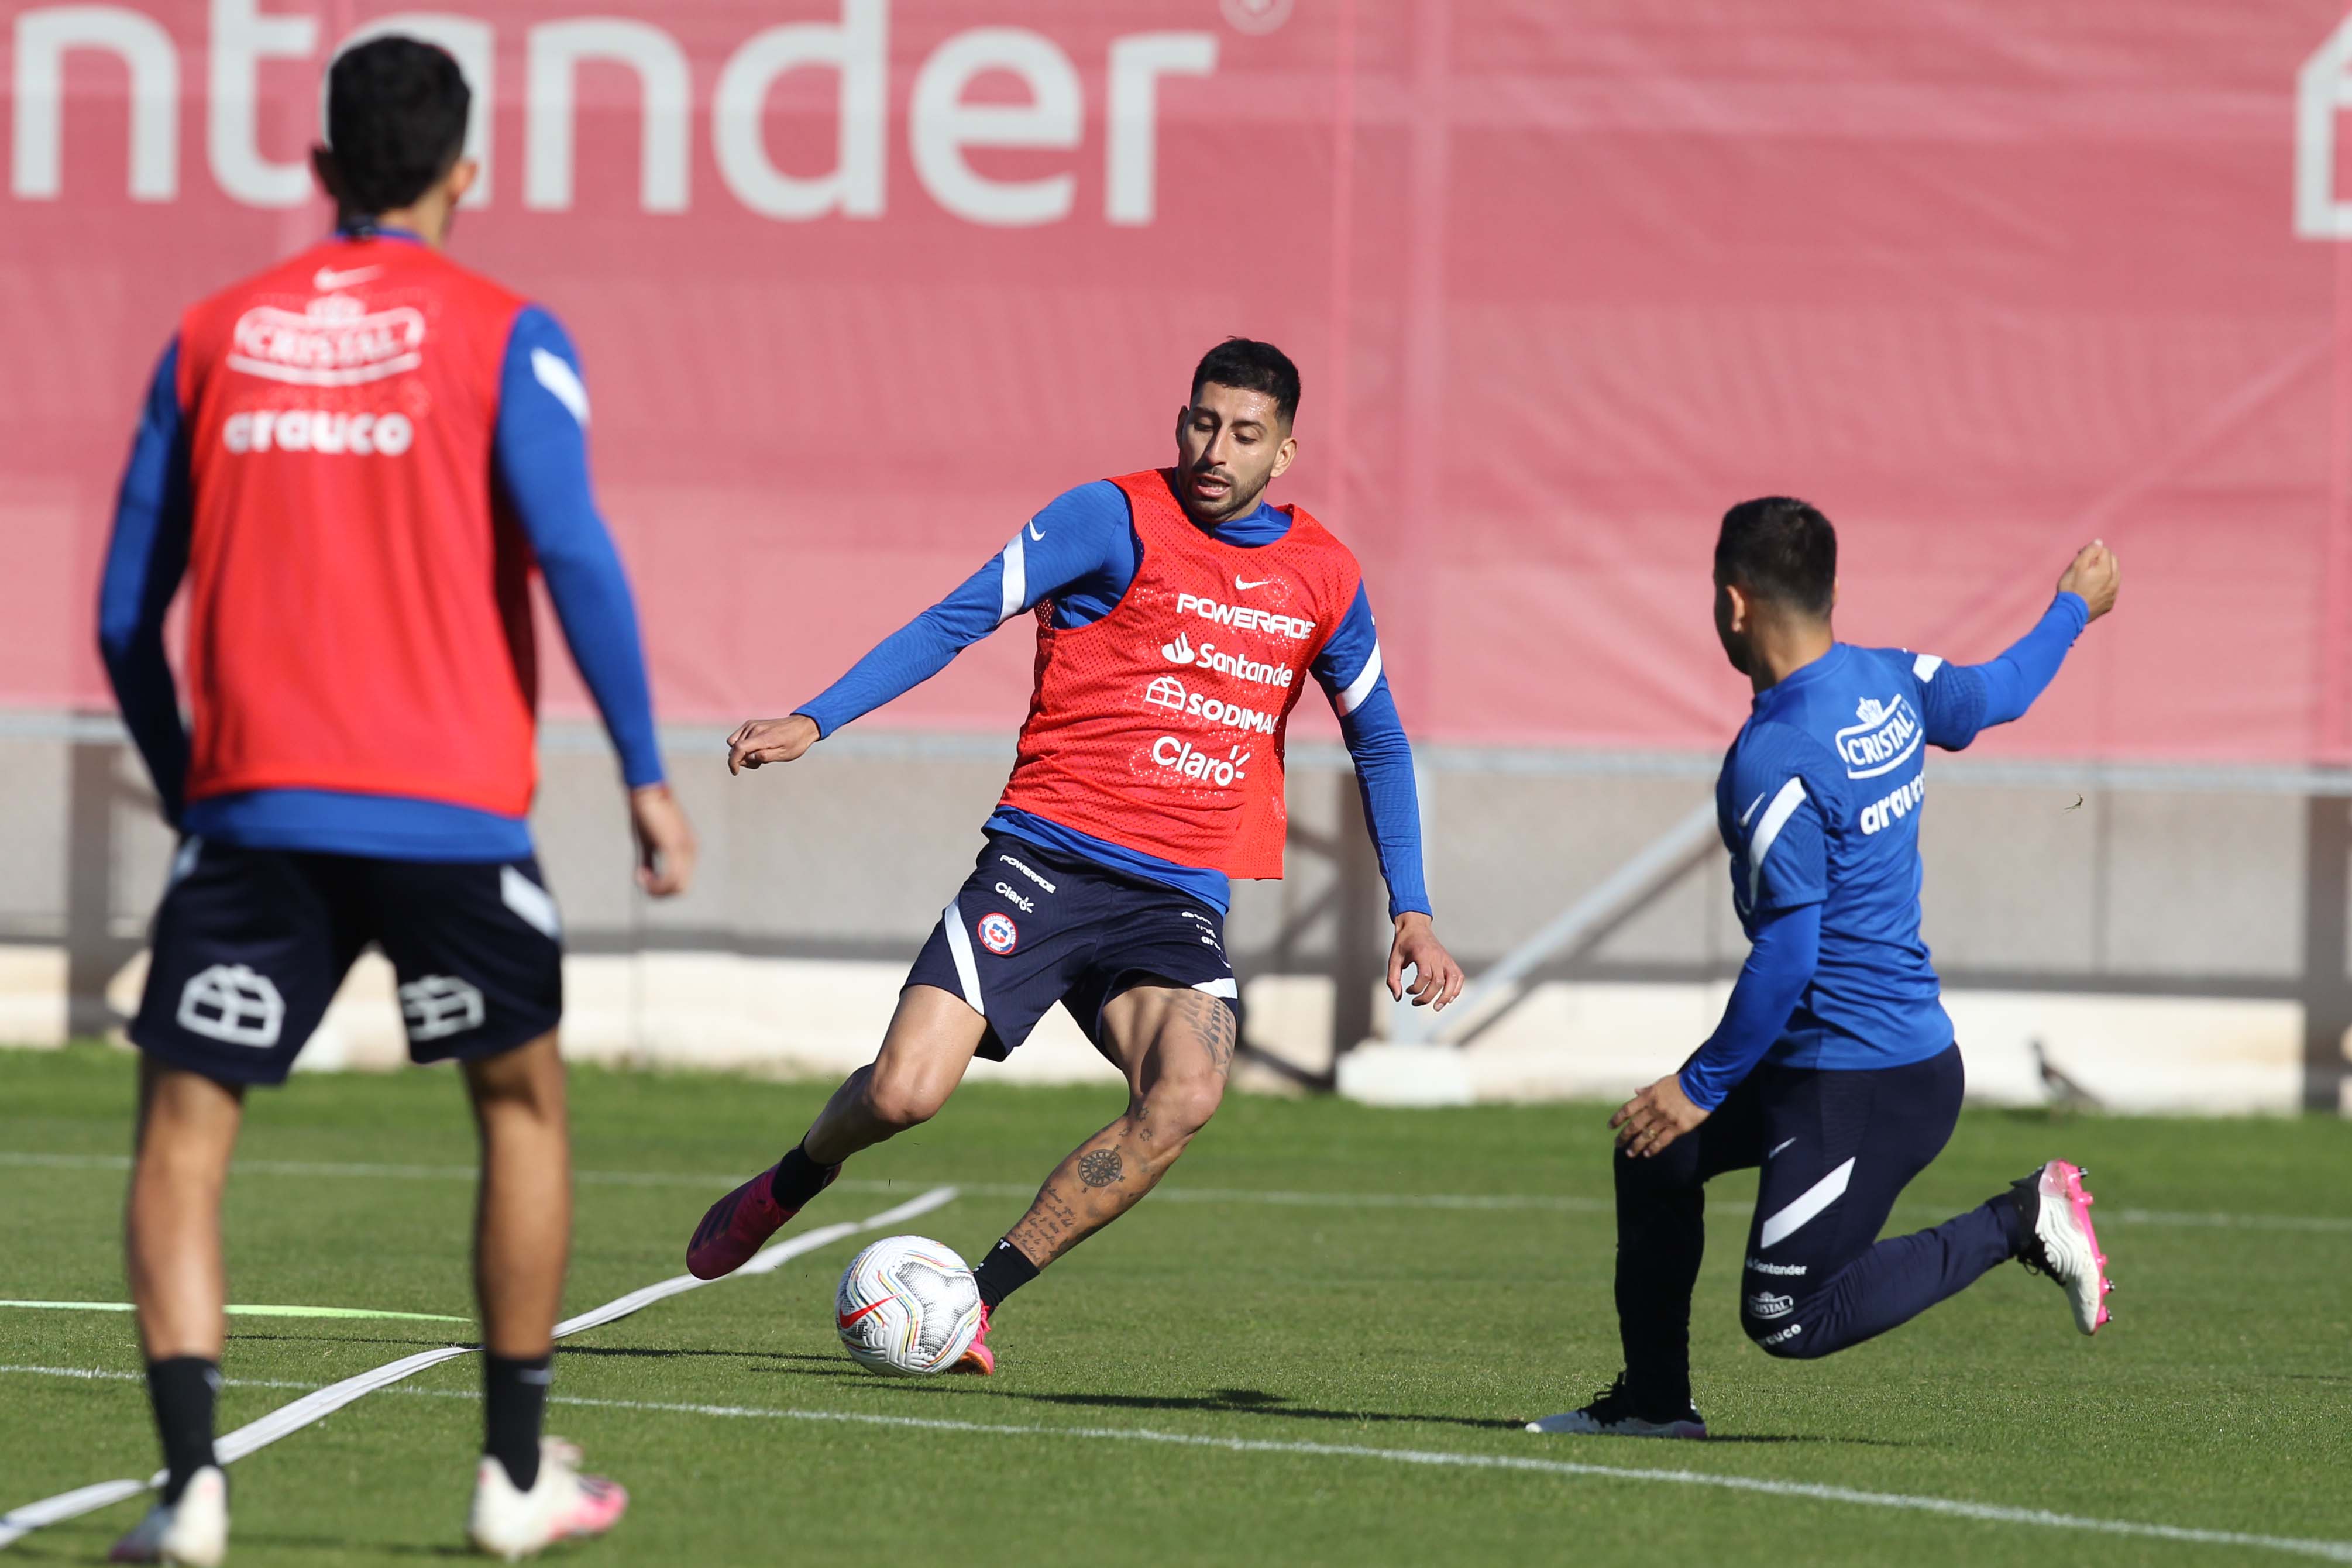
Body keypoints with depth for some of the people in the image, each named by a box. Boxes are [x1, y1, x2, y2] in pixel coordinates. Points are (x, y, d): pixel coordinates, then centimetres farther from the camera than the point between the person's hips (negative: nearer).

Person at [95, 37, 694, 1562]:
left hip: (255, 807, 1)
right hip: (448, 809, -1)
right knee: (522, 1102, 18)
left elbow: (130, 612, 11)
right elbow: (576, 556, -12)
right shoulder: (502, 336, 1)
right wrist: (645, 777, -7)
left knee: (185, 1124, 5)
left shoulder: (214, 337, 10)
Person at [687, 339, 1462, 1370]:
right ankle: (788, 1189, 21)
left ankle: (979, 1295, -14)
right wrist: (815, 722, -17)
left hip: (1180, 898, 3)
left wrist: (1411, 912, 16)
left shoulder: (1323, 578, 11)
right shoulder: (1118, 519, -2)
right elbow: (957, 621, -6)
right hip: (1048, 854, -3)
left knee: (1186, 1093, -27)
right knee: (905, 1092, -16)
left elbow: (1378, 743, 24)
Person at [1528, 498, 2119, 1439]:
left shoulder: (1772, 763, -22)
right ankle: (1654, 1399, 27)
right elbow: (1999, 693, 23)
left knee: (1785, 1319, -8)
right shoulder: (1893, 684, 2)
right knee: (1655, 1154, 20)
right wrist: (2074, 609, 45)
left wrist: (1702, 1086, -13)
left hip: (1861, 1084, -10)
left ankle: (2018, 1224, -5)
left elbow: (1787, 956, -23)